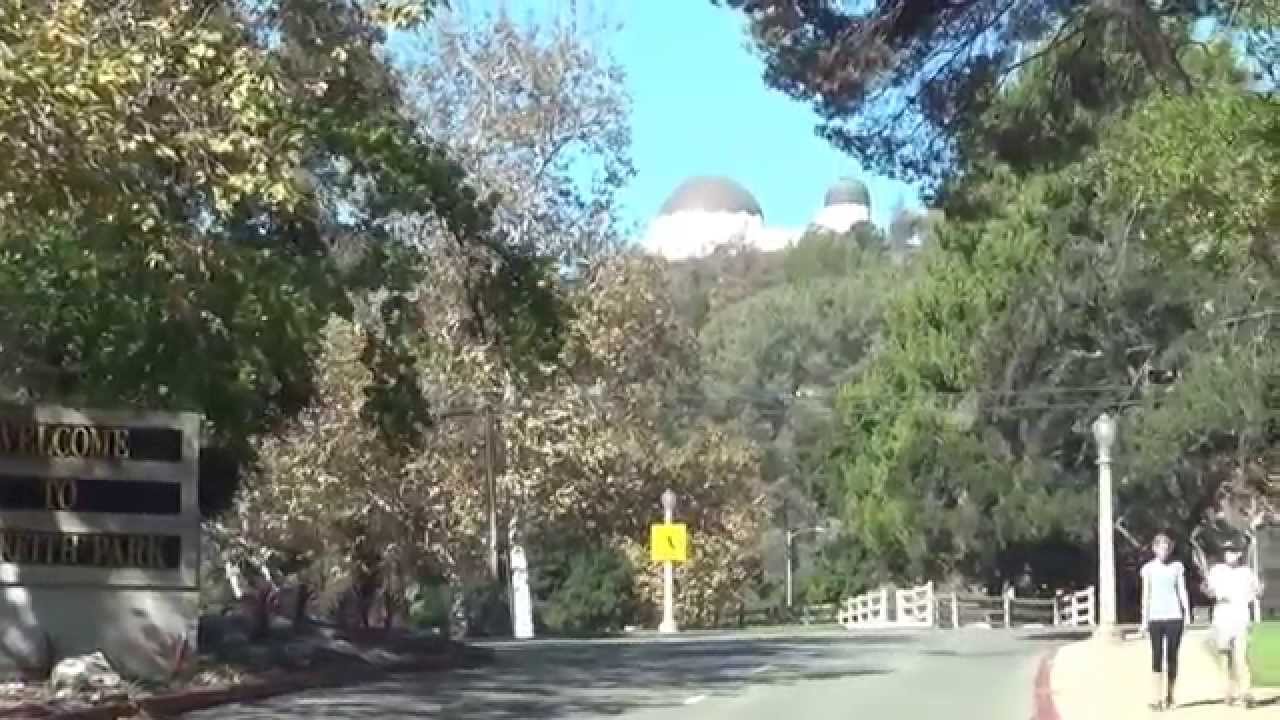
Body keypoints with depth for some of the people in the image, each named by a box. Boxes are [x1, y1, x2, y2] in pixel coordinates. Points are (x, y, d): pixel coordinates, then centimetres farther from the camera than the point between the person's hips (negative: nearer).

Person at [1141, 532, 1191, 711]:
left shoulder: (1177, 567, 7)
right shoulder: (1148, 568, 6)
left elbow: (1182, 591, 7)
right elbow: (1146, 595, 6)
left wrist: (1187, 613, -1)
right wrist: (1144, 619, 2)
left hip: (1174, 616, 1)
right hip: (1155, 617, 0)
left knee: (1172, 656, 3)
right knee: (1157, 657, -5)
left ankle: (1169, 696, 13)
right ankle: (1157, 698, -8)